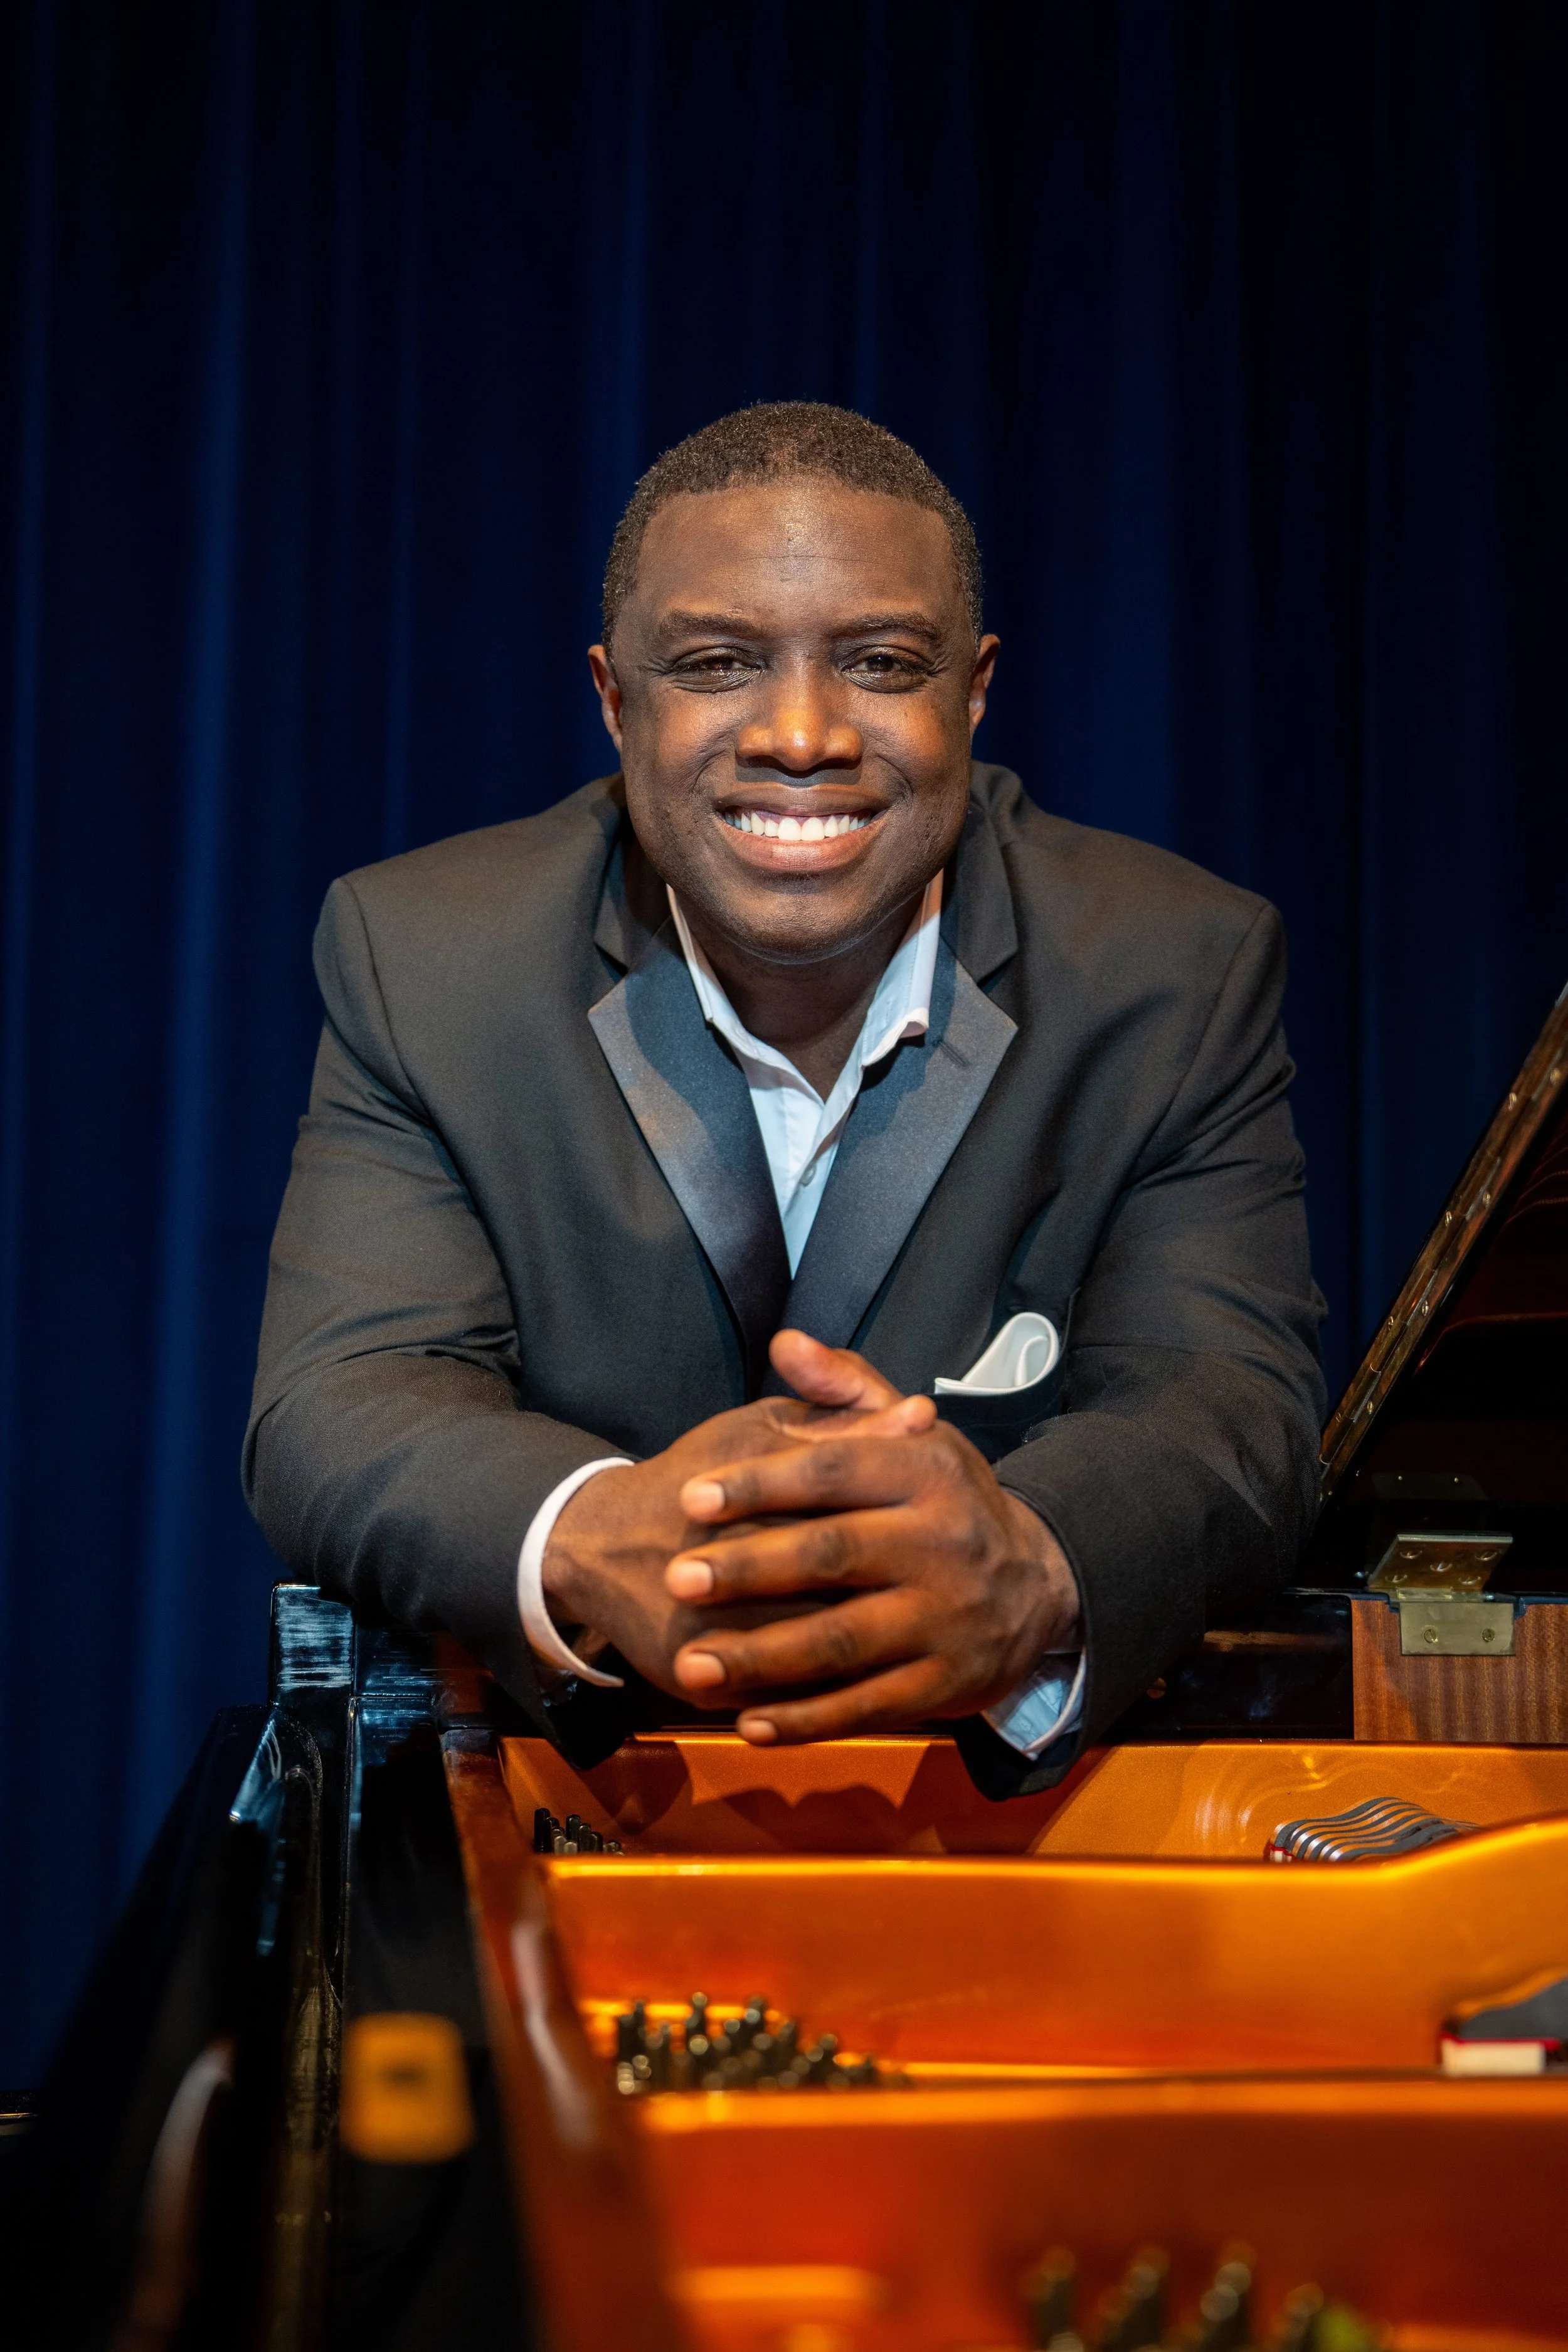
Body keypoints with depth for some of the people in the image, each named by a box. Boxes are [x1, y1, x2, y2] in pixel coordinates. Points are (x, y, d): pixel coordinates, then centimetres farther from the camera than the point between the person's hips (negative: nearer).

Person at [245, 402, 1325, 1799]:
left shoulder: (1183, 976, -4)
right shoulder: (418, 963, -3)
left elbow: (1229, 1412, -14)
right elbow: (341, 1407, -13)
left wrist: (1026, 1576, -39)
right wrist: (588, 1548, -37)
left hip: (1038, 1790, 1)